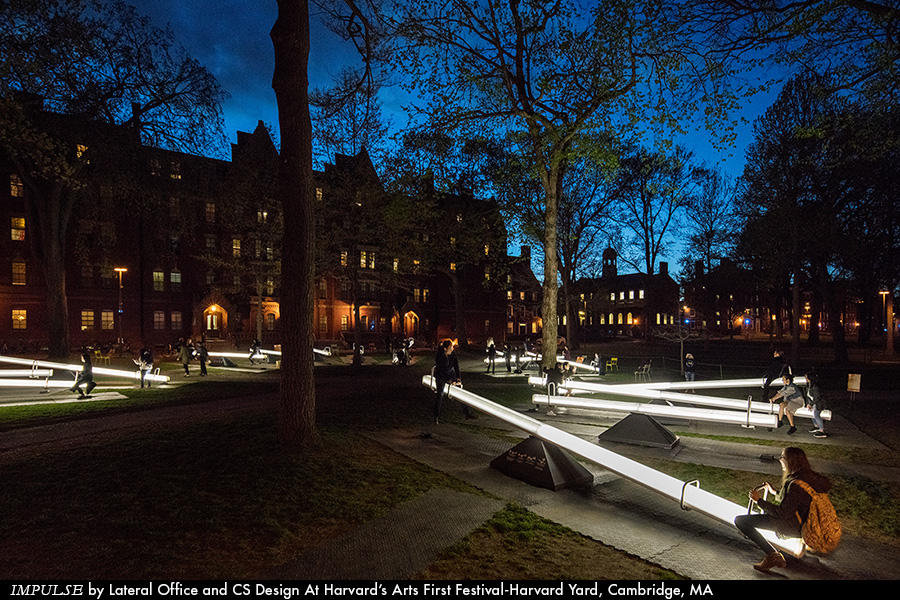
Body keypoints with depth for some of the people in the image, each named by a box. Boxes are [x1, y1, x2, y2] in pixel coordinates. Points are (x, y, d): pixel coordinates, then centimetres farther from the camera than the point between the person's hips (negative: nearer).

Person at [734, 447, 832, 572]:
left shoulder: (795, 485, -30)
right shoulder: (809, 476, 0)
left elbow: (783, 513, -25)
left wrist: (759, 500, -17)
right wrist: (775, 492, 24)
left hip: (793, 527, -10)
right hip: (803, 520, 10)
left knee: (739, 520, -14)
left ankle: (773, 556, -11)